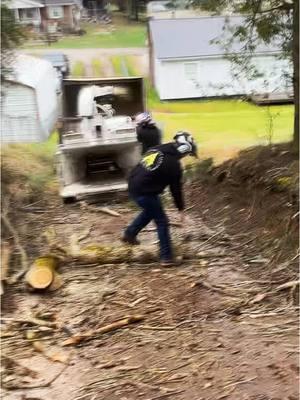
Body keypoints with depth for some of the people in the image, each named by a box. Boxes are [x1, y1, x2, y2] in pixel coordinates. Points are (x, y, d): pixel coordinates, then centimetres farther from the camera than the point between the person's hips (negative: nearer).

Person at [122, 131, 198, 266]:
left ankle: (129, 234, 41)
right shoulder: (174, 165, -12)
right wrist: (181, 209, 5)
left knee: (150, 211, 32)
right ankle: (166, 258, 8)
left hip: (133, 186, 8)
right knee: (162, 222, 4)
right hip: (145, 192, -8)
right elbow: (176, 188, -6)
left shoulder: (157, 149, 9)